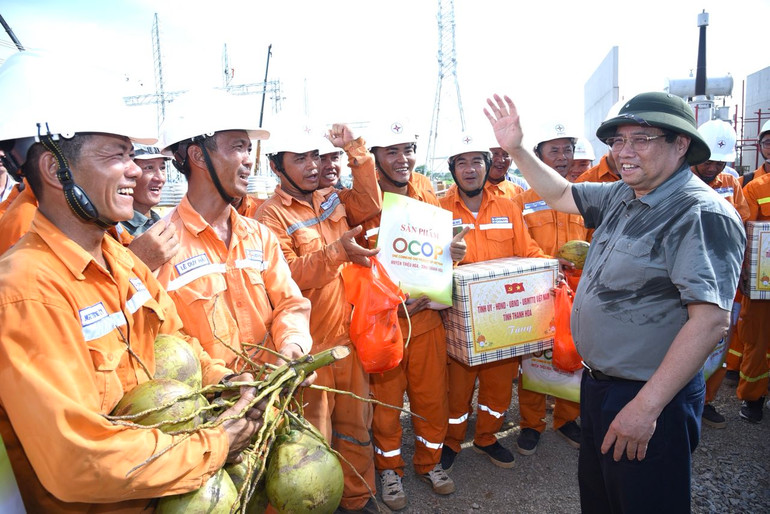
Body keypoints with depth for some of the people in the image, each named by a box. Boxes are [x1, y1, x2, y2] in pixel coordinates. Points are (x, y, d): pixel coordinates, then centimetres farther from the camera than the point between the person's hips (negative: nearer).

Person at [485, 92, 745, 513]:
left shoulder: (703, 214, -21)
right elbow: (559, 194, 18)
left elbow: (711, 320, -27)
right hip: (597, 384, 8)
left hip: (652, 399, -8)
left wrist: (646, 406, -27)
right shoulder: (622, 197, 4)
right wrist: (516, 149, 8)